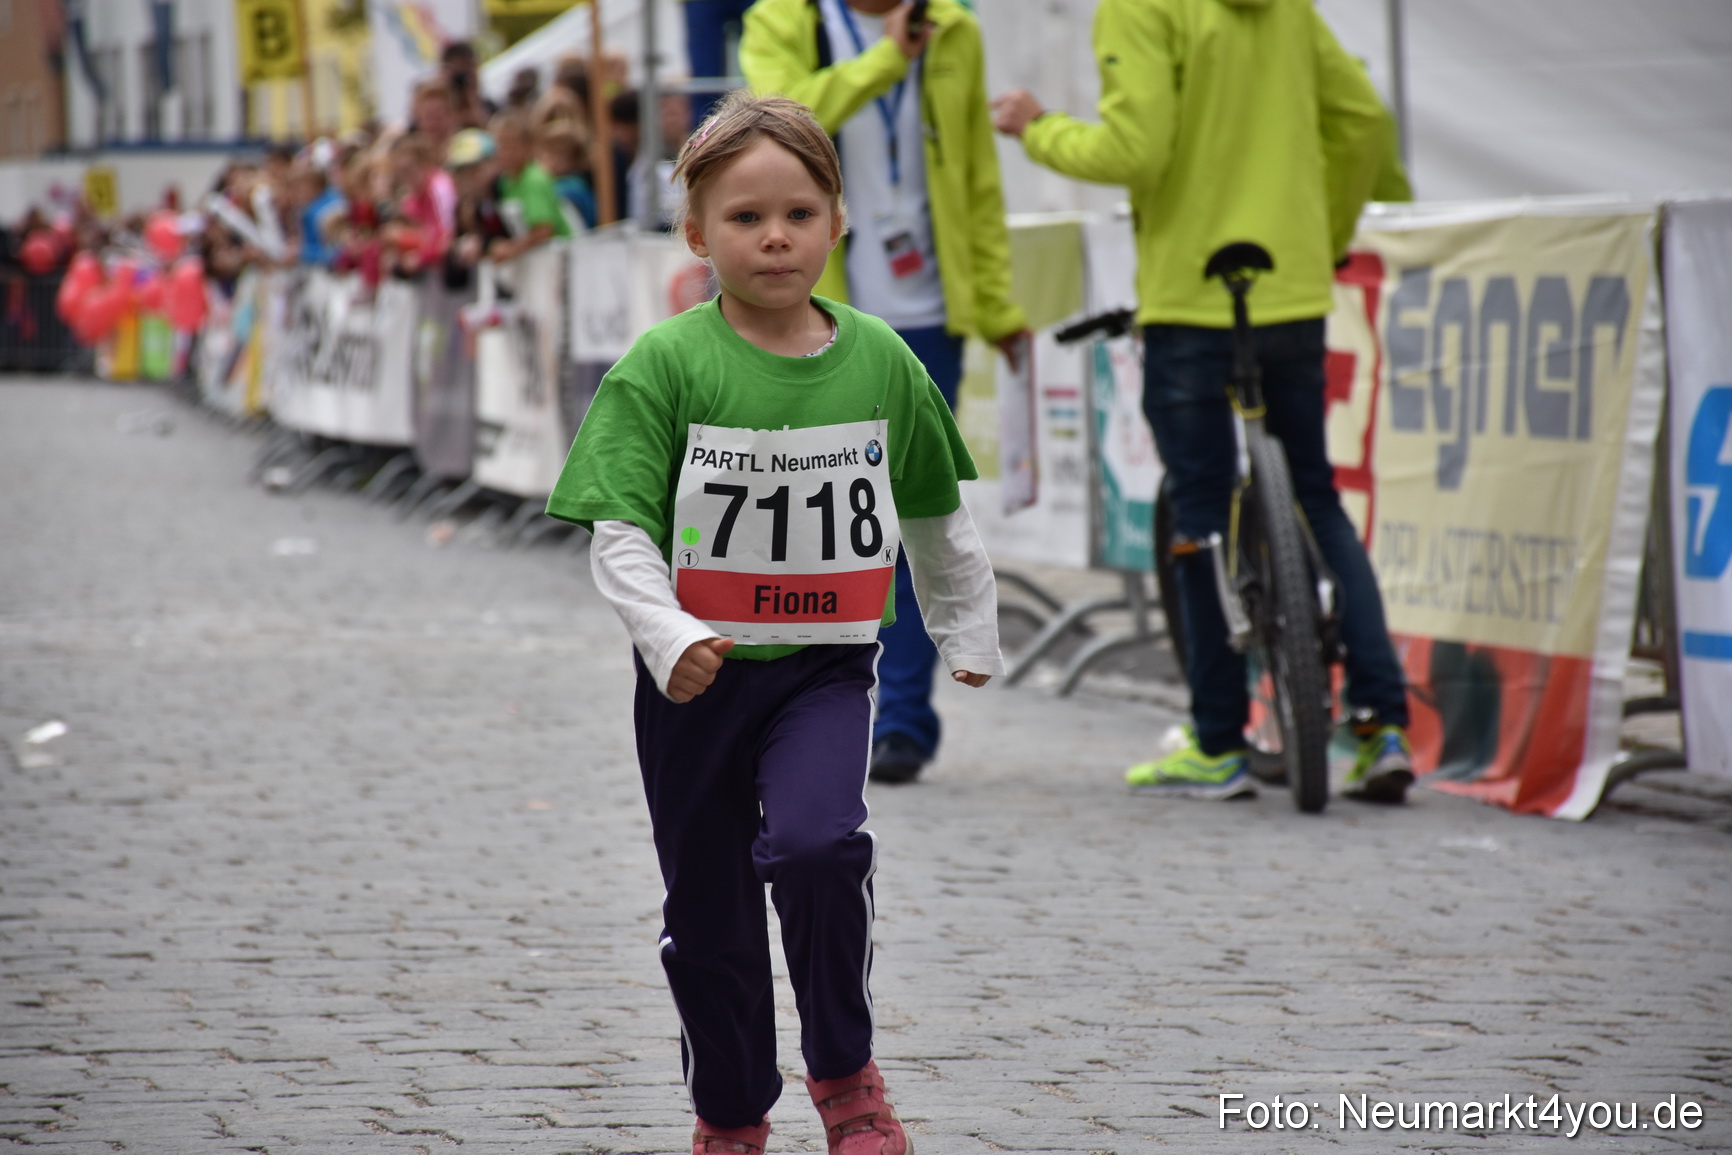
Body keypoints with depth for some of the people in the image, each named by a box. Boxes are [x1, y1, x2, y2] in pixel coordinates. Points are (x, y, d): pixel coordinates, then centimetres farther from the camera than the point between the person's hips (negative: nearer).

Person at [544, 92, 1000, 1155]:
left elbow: (936, 517, 16)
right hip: (698, 676, 0)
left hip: (826, 667, 0)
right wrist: (667, 636, -28)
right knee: (708, 910, 9)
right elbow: (619, 531, -13)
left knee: (815, 841, -25)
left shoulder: (880, 361, 1)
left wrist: (969, 631, 24)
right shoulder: (666, 366, -9)